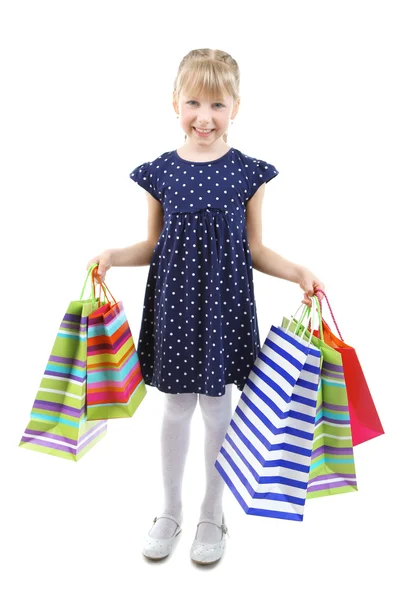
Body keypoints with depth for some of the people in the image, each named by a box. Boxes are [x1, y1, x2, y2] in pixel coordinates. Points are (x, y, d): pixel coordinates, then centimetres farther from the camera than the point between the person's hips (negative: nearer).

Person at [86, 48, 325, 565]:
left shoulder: (248, 172, -3)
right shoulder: (159, 172, -1)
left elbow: (254, 249, 2)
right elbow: (154, 245, 7)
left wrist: (298, 272, -11)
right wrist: (113, 256, -9)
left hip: (224, 303, -1)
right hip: (174, 302, 1)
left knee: (218, 406, 11)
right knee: (176, 406, 14)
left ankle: (212, 514, 35)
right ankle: (170, 511, 37)